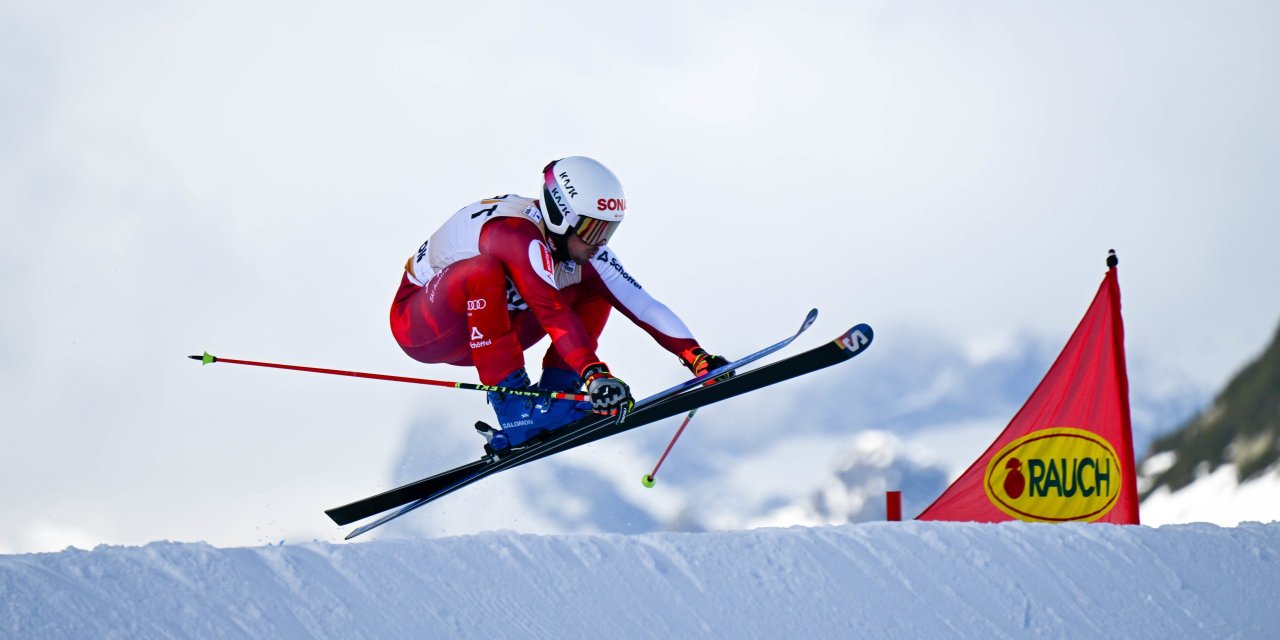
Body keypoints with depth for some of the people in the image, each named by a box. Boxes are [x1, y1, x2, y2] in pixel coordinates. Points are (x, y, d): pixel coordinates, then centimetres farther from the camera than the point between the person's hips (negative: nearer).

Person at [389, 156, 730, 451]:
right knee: (483, 270, -38)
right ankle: (514, 408, -34)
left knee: (595, 285, -2)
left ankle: (554, 393, -9)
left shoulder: (580, 246, -9)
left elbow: (640, 303, -10)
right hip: (418, 326, -7)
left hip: (482, 335, 7)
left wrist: (697, 357, -19)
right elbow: (552, 312, -43)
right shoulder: (517, 234, -32)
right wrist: (594, 374, -53)